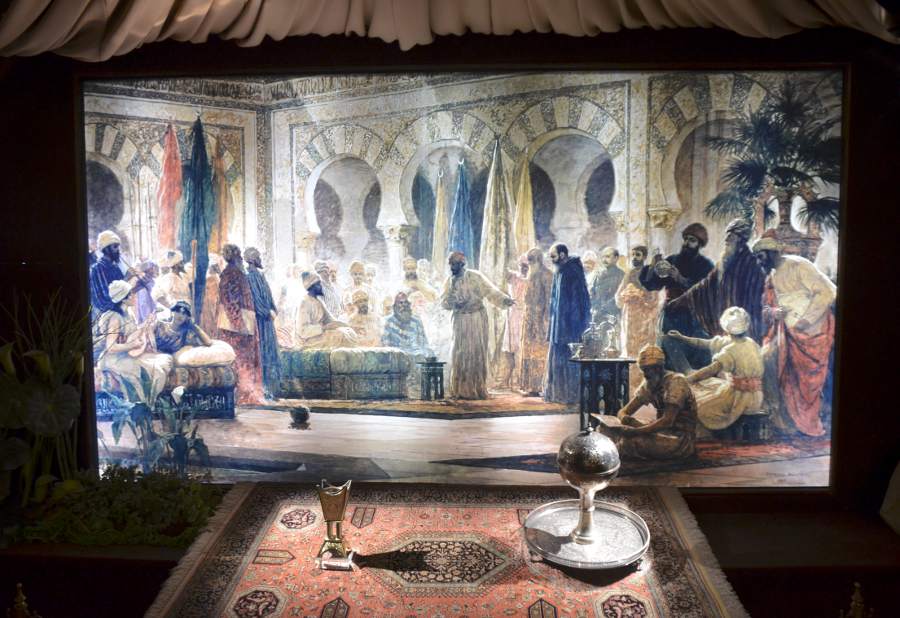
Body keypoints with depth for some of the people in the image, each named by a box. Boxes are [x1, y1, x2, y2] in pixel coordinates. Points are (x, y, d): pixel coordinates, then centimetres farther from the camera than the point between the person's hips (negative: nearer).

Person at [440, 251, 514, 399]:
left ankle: (477, 389, 8)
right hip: (460, 320, 3)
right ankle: (460, 390, 9)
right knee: (459, 353, 1)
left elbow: (490, 290, -12)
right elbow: (443, 302, 2)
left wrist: (504, 299, -27)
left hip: (477, 318, -3)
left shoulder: (475, 276, -7)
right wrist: (453, 303, -19)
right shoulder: (449, 281, 4)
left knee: (477, 352, 0)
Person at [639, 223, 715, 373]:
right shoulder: (671, 261, 10)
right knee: (669, 364, -4)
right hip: (672, 318, 2)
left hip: (696, 320, -2)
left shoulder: (706, 265, 2)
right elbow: (650, 285, 6)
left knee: (700, 364, -8)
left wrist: (681, 279, -23)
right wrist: (654, 268, -13)